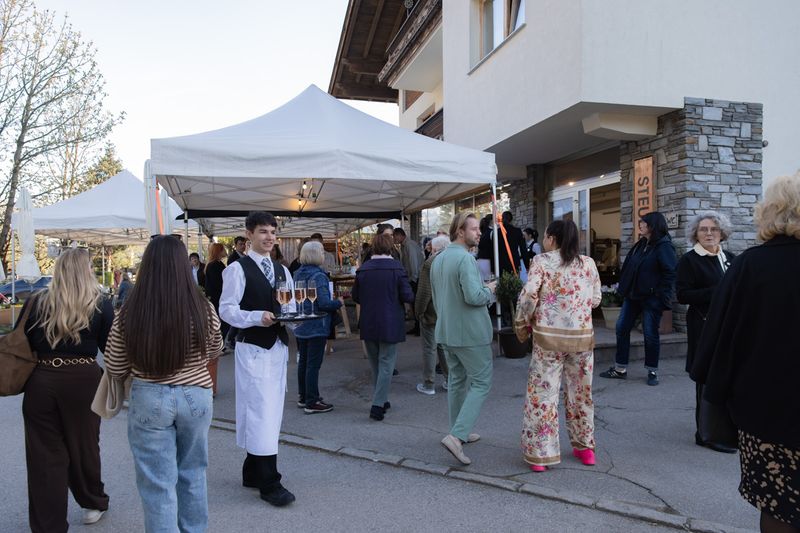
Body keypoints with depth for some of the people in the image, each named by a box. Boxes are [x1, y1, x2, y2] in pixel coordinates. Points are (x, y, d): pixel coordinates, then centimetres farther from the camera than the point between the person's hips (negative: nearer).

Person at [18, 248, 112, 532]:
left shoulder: (35, 301, 0)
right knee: (83, 445, 18)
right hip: (83, 380, 0)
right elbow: (110, 349, -2)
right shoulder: (100, 305, -5)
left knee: (45, 453, 10)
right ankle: (93, 503, 37)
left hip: (41, 380, 1)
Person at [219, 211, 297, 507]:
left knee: (271, 412, 13)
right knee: (261, 411, -7)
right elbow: (227, 310, -12)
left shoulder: (282, 270, 13)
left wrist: (291, 314, -8)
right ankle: (269, 483, 2)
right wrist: (257, 317, -26)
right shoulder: (238, 269, -7)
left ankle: (253, 472, 28)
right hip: (252, 348, -7)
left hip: (278, 346, 7)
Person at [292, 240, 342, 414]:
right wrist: (339, 303, -7)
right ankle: (312, 403, 3)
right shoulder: (318, 276, -18)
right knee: (313, 364, -2)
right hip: (316, 327, -8)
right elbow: (324, 303, -23)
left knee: (303, 361, 16)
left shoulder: (298, 274, 7)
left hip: (301, 326, 8)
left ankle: (303, 397, 27)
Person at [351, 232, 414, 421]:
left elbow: (355, 296, 5)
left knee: (375, 364, 18)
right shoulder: (397, 268, -12)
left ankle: (381, 400, 28)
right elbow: (407, 296, -13)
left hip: (368, 324, 4)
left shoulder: (363, 269, -2)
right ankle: (378, 405, -4)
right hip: (390, 324, -4)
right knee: (386, 364, 2)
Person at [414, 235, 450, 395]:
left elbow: (424, 292, -18)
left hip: (432, 314, -5)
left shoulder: (429, 263, -17)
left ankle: (429, 384, 11)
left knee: (430, 349, 4)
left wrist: (419, 311, -7)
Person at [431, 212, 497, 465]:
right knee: (481, 383, 0)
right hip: (471, 333, -9)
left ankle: (460, 432, 28)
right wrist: (489, 290, -6)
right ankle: (456, 435, -9)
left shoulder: (437, 260, 10)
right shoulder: (465, 258, -18)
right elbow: (474, 296, -26)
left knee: (456, 381, 18)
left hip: (446, 332, 9)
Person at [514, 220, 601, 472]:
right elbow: (595, 299, 7)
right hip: (582, 336, 3)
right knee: (581, 392, 17)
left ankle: (540, 453, 10)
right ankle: (584, 446, 30)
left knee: (543, 392, 5)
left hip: (548, 337, -3)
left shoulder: (541, 261, -5)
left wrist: (521, 325, -1)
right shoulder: (588, 263, 4)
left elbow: (528, 296, -14)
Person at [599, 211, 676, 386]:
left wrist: (662, 295, -19)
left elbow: (671, 272, -17)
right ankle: (620, 369, 16)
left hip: (651, 298, -8)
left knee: (650, 334, 3)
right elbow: (628, 266, 15)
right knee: (622, 329, 7)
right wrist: (623, 286, 9)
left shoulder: (664, 246, -12)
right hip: (632, 295, 8)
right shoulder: (640, 244, 11)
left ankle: (652, 371, 19)